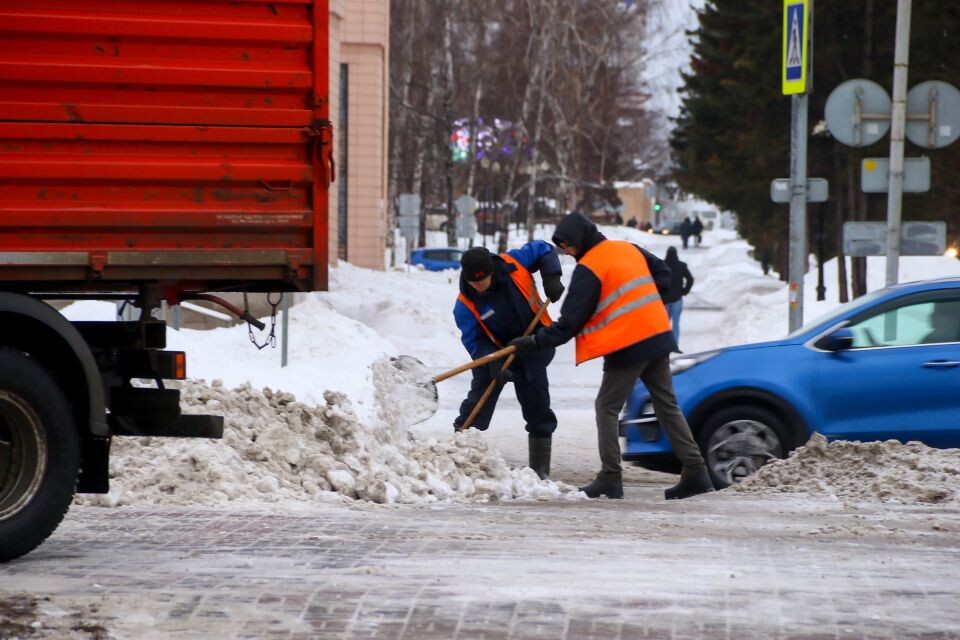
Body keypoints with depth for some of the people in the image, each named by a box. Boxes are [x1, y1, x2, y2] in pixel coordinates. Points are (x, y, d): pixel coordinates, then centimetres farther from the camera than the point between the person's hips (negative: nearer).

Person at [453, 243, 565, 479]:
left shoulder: (512, 263, -18)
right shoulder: (465, 305, -19)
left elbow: (543, 250, -2)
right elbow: (474, 341, -18)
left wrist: (551, 278, -17)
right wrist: (492, 362, -33)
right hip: (495, 352, -1)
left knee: (538, 406, 2)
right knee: (479, 399, -8)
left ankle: (540, 468, 9)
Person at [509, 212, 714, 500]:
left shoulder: (588, 269, -12)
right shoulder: (628, 249, 11)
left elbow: (570, 321, -13)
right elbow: (663, 273, 22)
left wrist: (535, 342, -8)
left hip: (627, 346, -8)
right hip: (658, 335, 8)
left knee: (607, 408, 2)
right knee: (667, 406, 12)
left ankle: (610, 478, -3)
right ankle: (695, 473, 9)